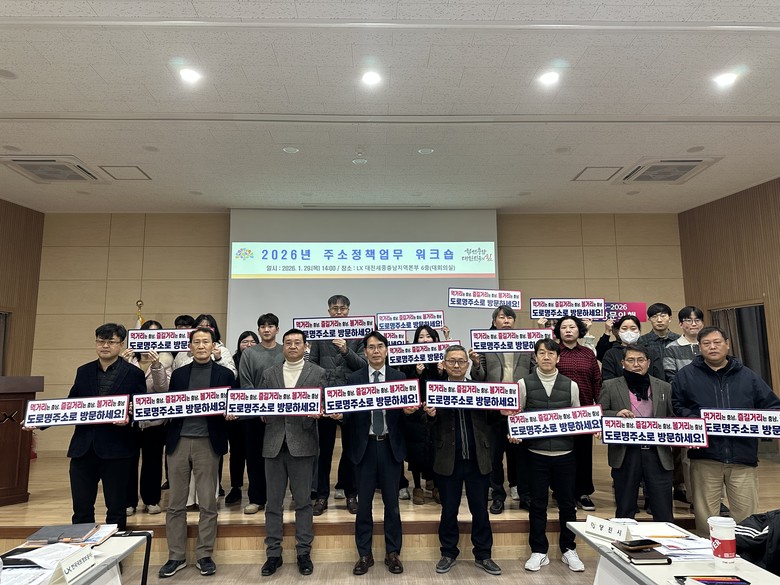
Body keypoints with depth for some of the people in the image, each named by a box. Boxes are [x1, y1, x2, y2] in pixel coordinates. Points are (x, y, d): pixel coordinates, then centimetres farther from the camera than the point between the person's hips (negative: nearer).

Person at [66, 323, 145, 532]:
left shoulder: (134, 374, -3)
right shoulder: (84, 371, 10)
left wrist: (129, 418, -24)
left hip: (116, 451, -3)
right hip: (83, 449, 4)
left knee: (116, 508, 9)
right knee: (81, 509, 12)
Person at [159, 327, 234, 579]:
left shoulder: (225, 374, 3)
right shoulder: (178, 374, 11)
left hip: (207, 443, -2)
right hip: (179, 441, 3)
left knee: (208, 503, 5)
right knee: (175, 503, 8)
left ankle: (204, 555, 18)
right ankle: (176, 556, 22)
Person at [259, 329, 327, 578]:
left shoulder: (317, 373, 3)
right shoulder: (269, 373, 10)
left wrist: (316, 413, -18)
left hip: (302, 442, -2)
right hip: (274, 443, 2)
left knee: (303, 501, 6)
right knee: (273, 502, 9)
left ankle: (304, 552, 19)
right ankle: (273, 553, 21)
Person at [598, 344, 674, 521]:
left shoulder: (664, 387, 11)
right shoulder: (610, 386, 5)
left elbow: (673, 418, 11)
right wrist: (617, 414, -15)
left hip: (658, 454, 1)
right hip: (625, 455, -1)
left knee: (664, 513, 6)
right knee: (625, 511, 11)